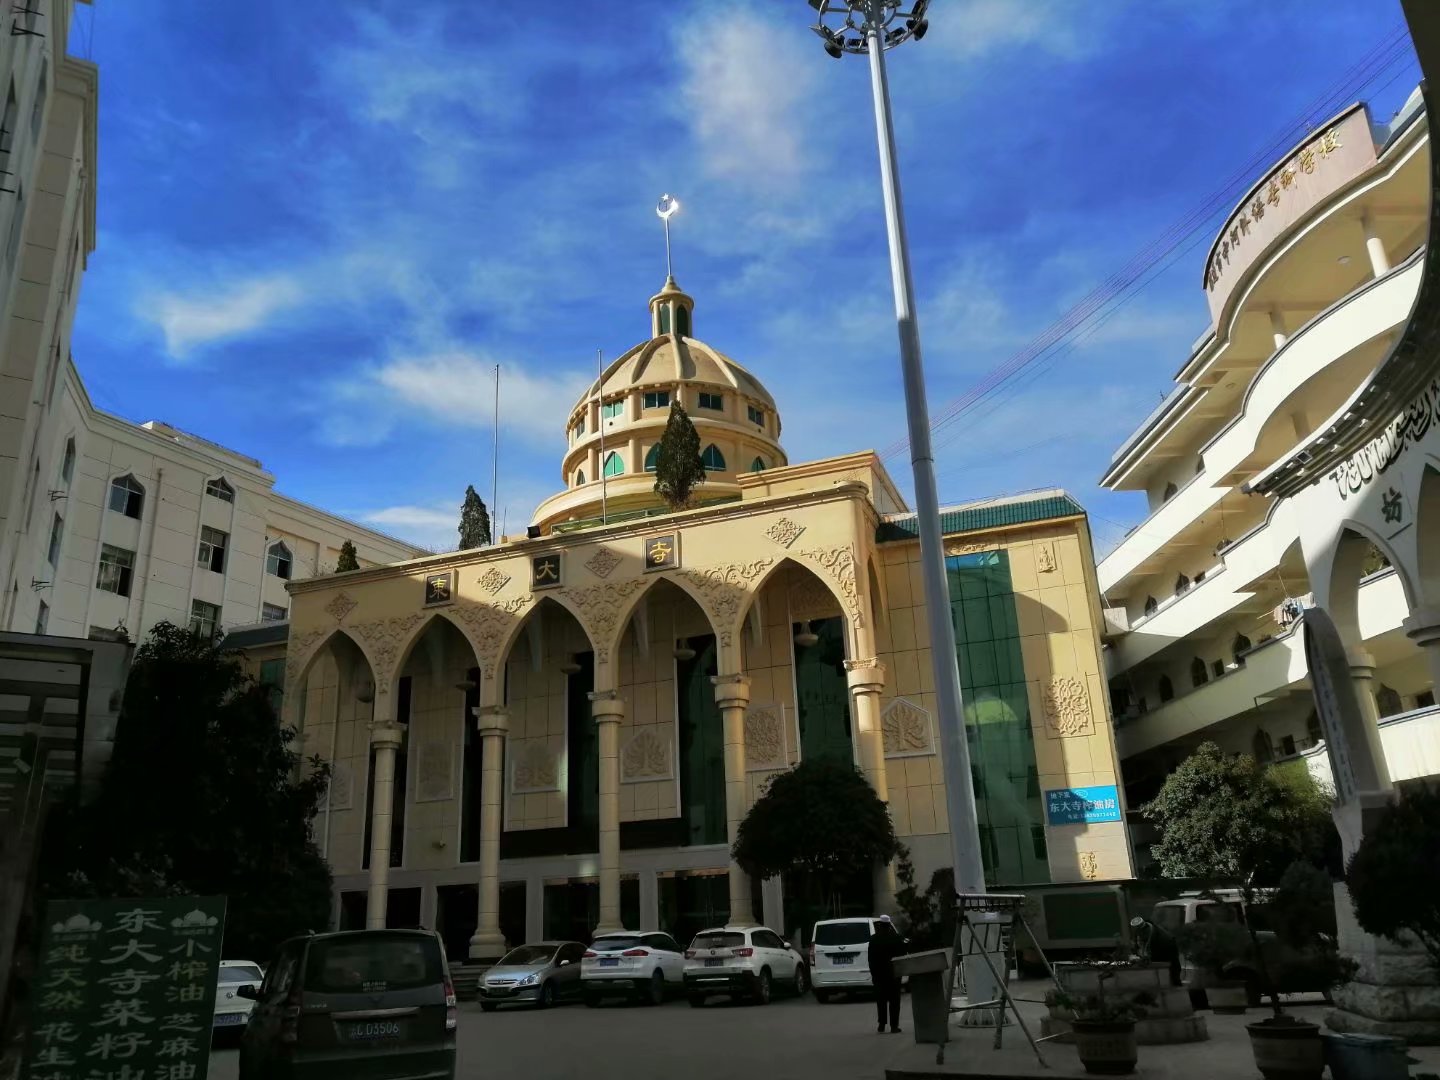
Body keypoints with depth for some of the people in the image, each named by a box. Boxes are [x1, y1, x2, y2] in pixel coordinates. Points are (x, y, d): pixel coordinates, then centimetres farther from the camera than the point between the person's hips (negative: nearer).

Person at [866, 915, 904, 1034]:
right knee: (894, 1000, 4)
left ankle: (881, 1024, 10)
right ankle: (894, 1026, 1)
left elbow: (871, 958, -5)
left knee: (881, 1000, 11)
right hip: (894, 973, -1)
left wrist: (873, 972, 2)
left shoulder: (873, 939, -7)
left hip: (879, 973, 1)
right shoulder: (897, 938, -9)